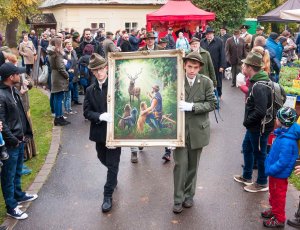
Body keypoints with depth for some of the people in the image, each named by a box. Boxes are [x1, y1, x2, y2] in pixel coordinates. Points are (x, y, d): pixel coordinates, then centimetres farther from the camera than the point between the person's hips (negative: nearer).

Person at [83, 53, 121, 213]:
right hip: (99, 132, 5)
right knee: (103, 159, 21)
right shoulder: (90, 90, 2)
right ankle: (113, 177, 51)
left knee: (112, 164, 1)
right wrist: (101, 116, -19)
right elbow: (87, 112, -3)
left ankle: (108, 196, 14)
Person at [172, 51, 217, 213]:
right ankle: (178, 199, 12)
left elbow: (212, 103, -8)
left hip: (197, 130, 1)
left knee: (192, 165, 13)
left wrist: (191, 106, -18)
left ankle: (189, 195, 30)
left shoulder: (206, 82, -3)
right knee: (180, 164, -2)